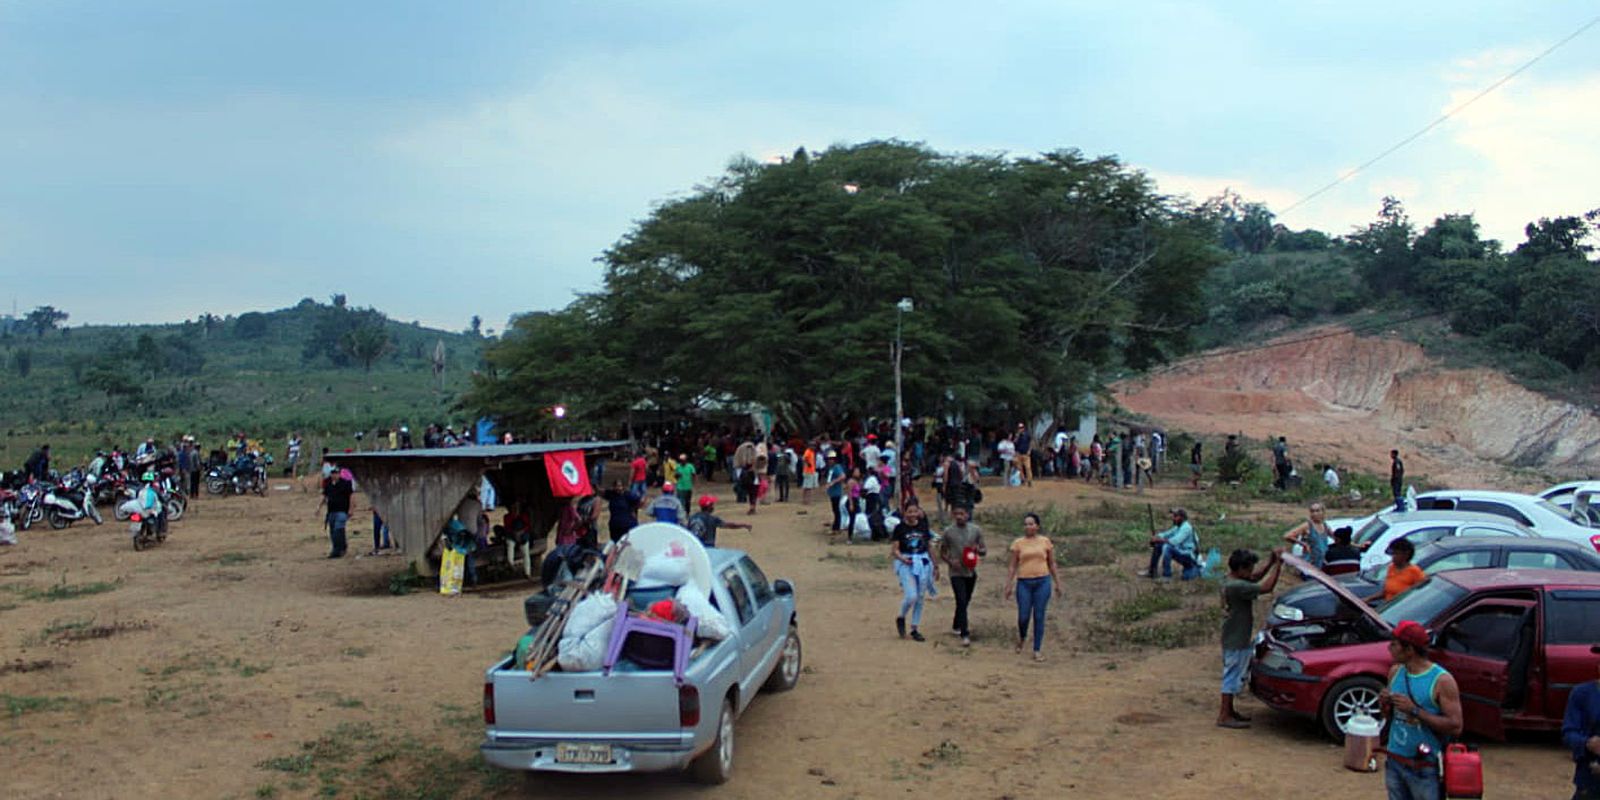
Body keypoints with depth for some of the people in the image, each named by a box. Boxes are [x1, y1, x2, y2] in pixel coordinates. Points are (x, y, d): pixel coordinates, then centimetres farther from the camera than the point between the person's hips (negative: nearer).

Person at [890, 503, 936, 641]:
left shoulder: (923, 526, 7)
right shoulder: (900, 528, -4)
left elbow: (929, 547, 14)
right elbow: (894, 549, -6)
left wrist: (935, 566, 13)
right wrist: (903, 559, -24)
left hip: (923, 563, 4)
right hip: (906, 564, -4)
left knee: (920, 598, 6)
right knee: (911, 596, -16)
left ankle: (914, 629, 18)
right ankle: (901, 618, 14)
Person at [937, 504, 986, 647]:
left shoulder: (976, 530, 1)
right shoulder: (948, 531, -5)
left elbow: (984, 551, 7)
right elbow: (942, 552, 3)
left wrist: (978, 549, -17)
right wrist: (950, 561, -16)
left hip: (971, 572, 4)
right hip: (956, 573, -3)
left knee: (965, 601, 16)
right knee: (961, 601, -13)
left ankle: (956, 626, 38)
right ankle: (965, 635, -13)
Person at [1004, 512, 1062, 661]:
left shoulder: (1045, 541, 5)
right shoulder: (1018, 543, 2)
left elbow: (1052, 564, 11)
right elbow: (1012, 566, 4)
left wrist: (1057, 583, 10)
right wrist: (1008, 585, 1)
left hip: (1042, 582, 0)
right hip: (1024, 583, 0)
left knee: (1039, 616, 1)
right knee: (1023, 616, 0)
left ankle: (1037, 650, 9)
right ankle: (1022, 637, 33)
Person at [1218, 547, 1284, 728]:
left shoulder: (1231, 581, 5)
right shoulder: (1237, 587, -26)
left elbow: (1255, 577, 18)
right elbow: (1267, 587, -26)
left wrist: (1271, 562, 6)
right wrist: (1278, 565, -18)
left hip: (1234, 639, 10)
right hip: (1236, 641, -10)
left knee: (1233, 676, 20)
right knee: (1233, 676, -2)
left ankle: (1228, 710, 30)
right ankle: (1224, 716, 4)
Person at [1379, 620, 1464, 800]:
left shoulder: (1442, 681, -13)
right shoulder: (1395, 672, 5)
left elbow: (1455, 727, -18)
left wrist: (1415, 710, -23)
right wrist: (1385, 705, -6)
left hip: (1424, 767, -6)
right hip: (1395, 762, 6)